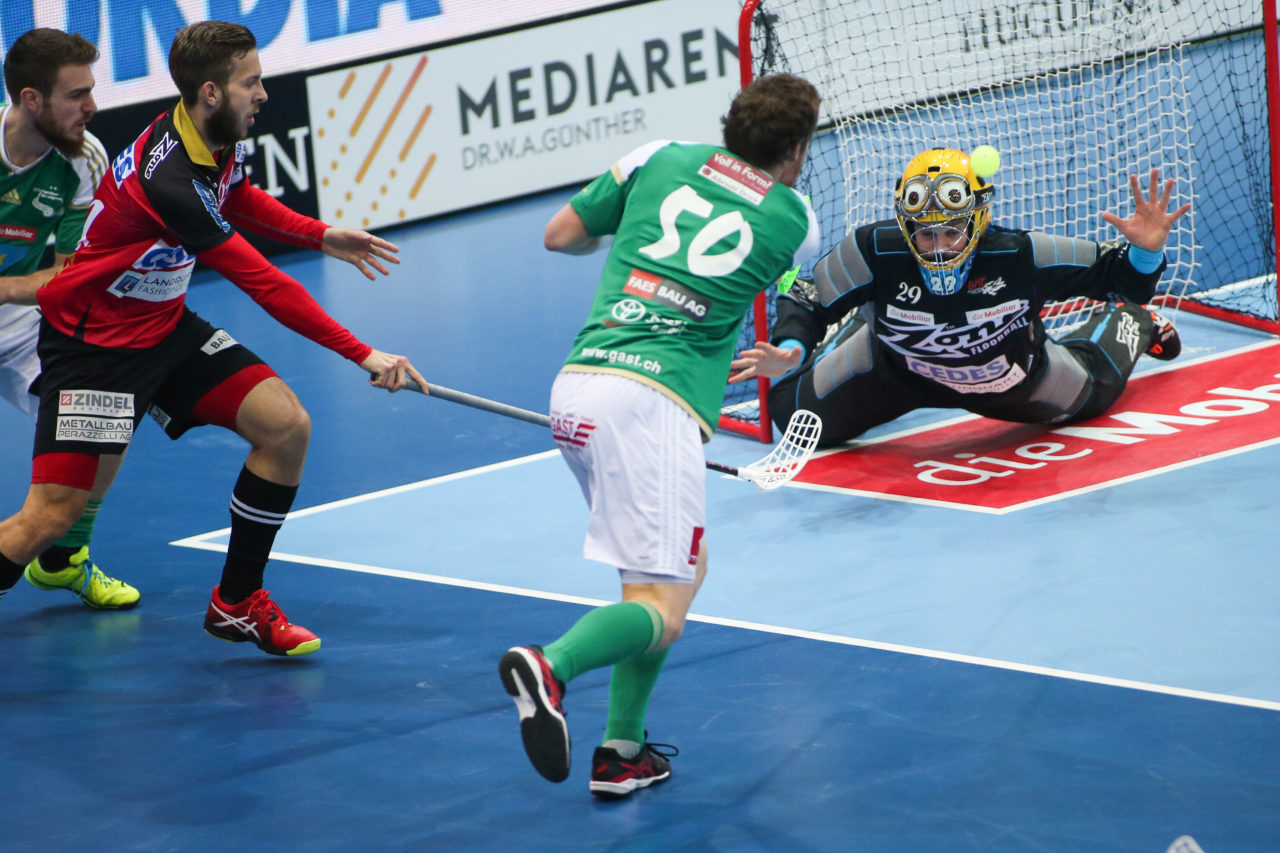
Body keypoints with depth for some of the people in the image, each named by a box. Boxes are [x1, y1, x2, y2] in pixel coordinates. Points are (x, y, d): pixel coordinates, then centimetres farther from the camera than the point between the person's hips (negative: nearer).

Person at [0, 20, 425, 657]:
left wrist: (324, 237, 12)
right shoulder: (168, 180, -32)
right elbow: (264, 285, -30)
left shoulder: (218, 141, -4)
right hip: (94, 341, -9)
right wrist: (364, 355, -27)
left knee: (285, 425, -4)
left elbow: (239, 199, 23)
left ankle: (236, 603, 9)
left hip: (164, 325, 9)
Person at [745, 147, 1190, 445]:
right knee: (798, 413, 1)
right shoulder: (874, 252, -37)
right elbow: (807, 303, -22)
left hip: (1011, 383, 0)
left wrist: (1146, 252, -50)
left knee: (1092, 390, 21)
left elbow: (1111, 273, -28)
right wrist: (787, 353, -41)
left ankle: (1131, 323, 58)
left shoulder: (1019, 256, -38)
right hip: (895, 369, 0)